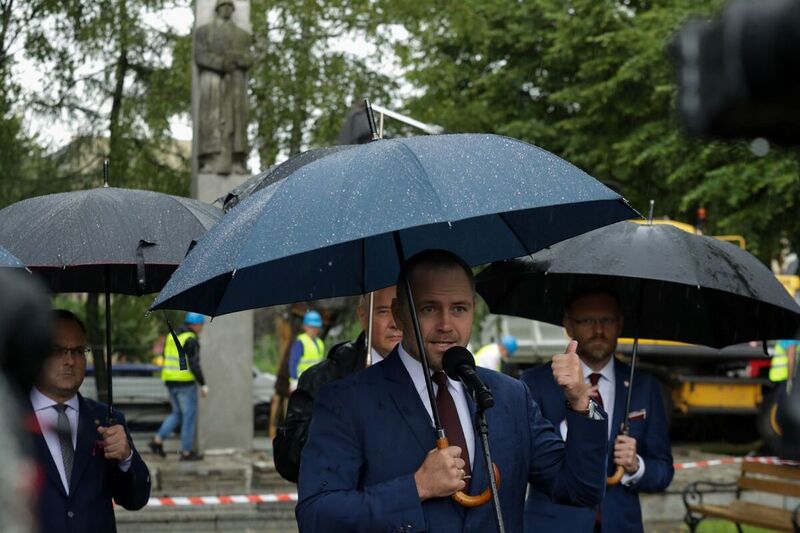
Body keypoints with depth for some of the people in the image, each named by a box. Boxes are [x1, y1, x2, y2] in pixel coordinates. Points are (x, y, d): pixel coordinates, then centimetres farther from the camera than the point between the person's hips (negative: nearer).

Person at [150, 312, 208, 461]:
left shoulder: (172, 336, 11)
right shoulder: (191, 340, -14)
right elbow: (194, 364, -19)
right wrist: (203, 384, -13)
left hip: (171, 381, 8)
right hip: (185, 383, -8)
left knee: (177, 414, 18)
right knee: (189, 416, 2)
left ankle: (158, 440, 7)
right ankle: (186, 452, 5)